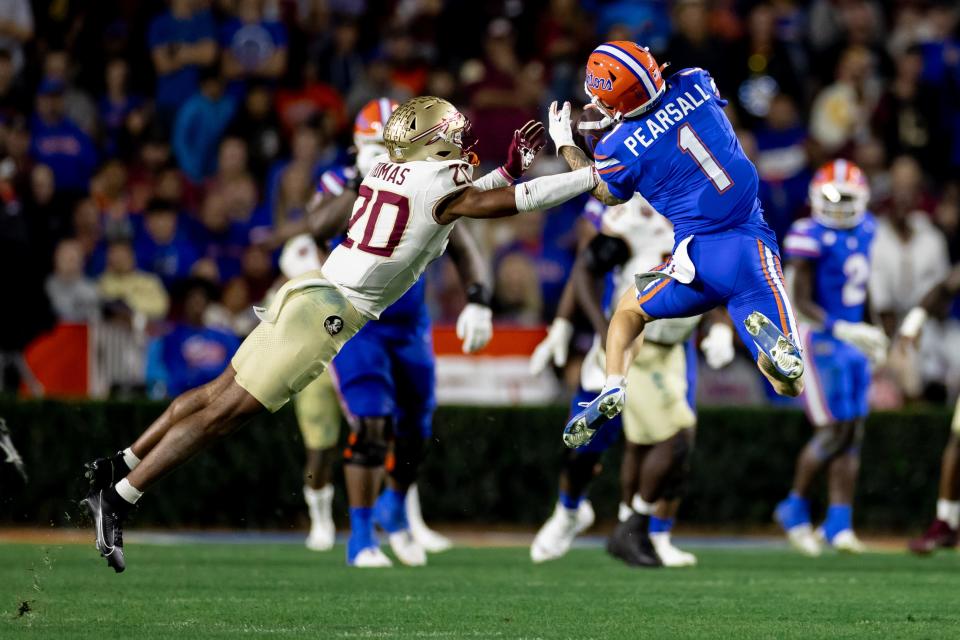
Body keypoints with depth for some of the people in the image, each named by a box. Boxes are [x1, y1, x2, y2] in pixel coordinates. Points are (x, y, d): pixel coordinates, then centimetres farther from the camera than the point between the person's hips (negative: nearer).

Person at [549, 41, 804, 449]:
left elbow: (611, 195, 18)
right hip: (755, 251, 2)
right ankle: (770, 337, -29)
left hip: (702, 258, -2)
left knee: (629, 309, 30)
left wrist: (565, 146, 30)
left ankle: (613, 389, 6)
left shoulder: (618, 148, -7)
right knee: (791, 387, 4)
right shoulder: (694, 84, 2)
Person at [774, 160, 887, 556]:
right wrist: (844, 331, -28)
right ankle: (795, 510, 10)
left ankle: (839, 524, 8)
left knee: (853, 433, 5)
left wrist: (872, 334, 22)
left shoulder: (864, 230, 6)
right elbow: (802, 302, -18)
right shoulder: (810, 237, -17)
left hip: (852, 340, 8)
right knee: (833, 431, -8)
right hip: (819, 341, -8)